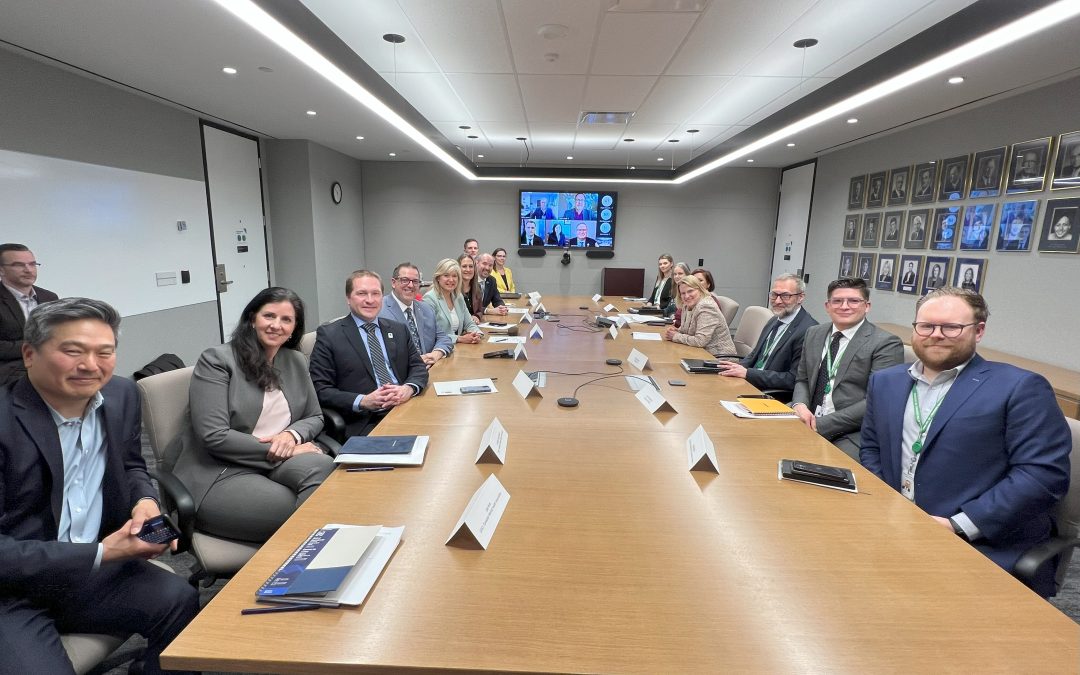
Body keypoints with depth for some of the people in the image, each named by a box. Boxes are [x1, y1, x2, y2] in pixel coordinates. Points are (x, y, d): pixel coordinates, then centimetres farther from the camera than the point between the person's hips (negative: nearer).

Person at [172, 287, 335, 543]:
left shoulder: (296, 361, 11)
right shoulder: (217, 360, -6)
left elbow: (315, 417, 15)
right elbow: (215, 437, -14)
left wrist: (293, 435, -9)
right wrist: (281, 451, -14)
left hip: (281, 461, 5)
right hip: (219, 473, -5)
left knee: (323, 467, -30)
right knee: (291, 509, -32)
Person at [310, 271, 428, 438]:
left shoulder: (398, 329, 16)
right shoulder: (329, 334, 2)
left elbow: (418, 366, 14)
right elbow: (320, 390, -2)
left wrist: (409, 388, -9)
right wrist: (363, 401, -16)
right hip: (364, 423, -5)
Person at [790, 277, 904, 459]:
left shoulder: (886, 343, -6)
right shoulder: (813, 334, 12)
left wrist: (821, 425, -18)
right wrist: (800, 405, -7)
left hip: (853, 435, -5)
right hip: (808, 422, 5)